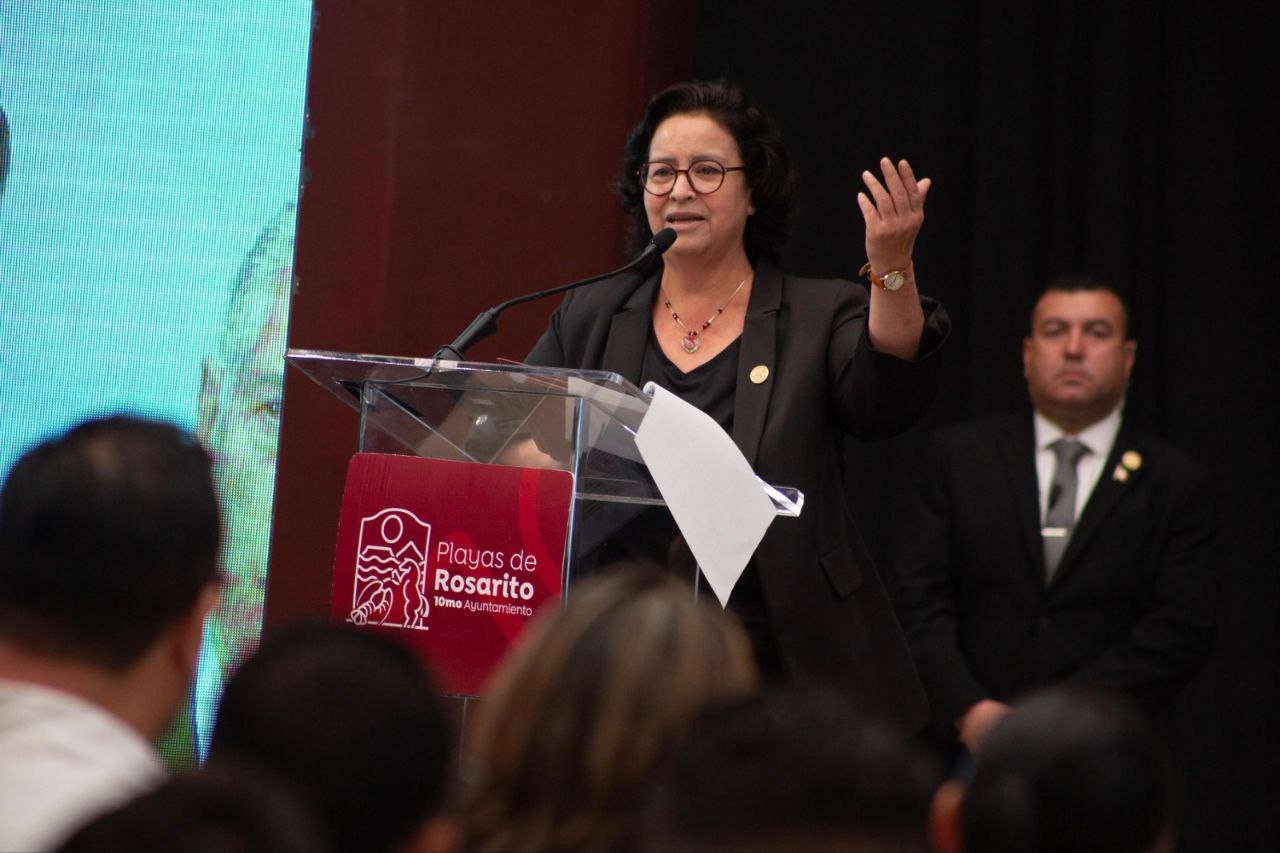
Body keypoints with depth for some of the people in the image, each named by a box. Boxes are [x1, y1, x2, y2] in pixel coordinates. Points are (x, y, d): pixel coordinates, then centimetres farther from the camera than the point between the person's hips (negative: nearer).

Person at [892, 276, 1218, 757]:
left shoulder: (1177, 486, 9)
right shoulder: (958, 459, 12)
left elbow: (1181, 632, 0)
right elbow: (920, 602, 6)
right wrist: (970, 708, -10)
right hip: (963, 743, 0)